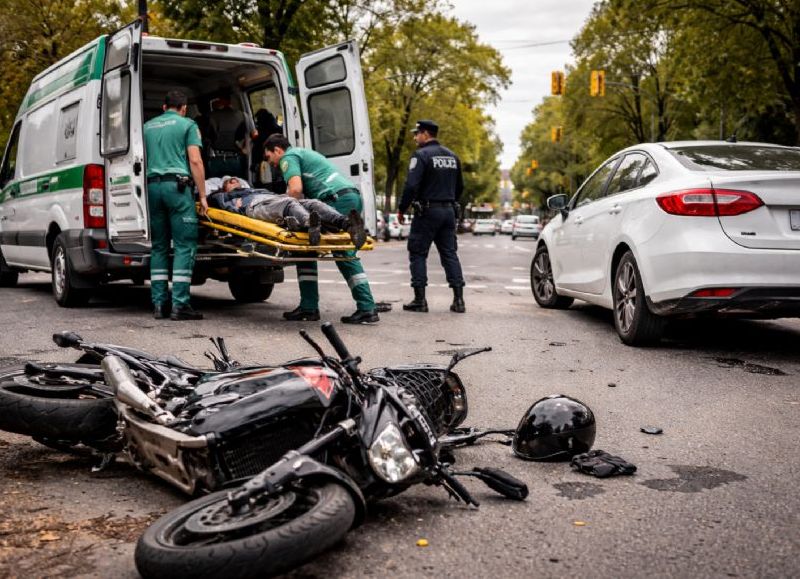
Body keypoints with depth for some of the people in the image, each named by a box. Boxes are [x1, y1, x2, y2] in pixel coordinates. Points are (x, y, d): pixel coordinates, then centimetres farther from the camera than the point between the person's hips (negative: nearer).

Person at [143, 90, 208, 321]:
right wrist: (202, 196, -3)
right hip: (177, 185, -5)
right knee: (184, 245, -4)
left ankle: (159, 304, 7)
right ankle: (180, 305, -10)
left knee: (158, 246, 9)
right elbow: (195, 161, -4)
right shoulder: (187, 125, 6)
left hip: (152, 185, 5)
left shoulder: (148, 126, 21)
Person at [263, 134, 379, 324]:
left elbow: (295, 189, -12)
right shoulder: (304, 153, 35)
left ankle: (309, 307, 0)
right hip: (353, 196, 9)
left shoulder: (288, 157, 5)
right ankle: (367, 309, 2)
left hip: (336, 199, -9)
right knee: (346, 256, 9)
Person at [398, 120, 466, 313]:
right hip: (449, 211, 7)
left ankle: (420, 300, 0)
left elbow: (411, 186, -18)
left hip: (428, 211, -7)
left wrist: (401, 209, -9)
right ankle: (458, 299, 4)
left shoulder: (421, 155, -10)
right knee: (450, 254, 9)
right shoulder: (452, 156, 14)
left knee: (418, 254, 2)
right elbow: (460, 186, 20)